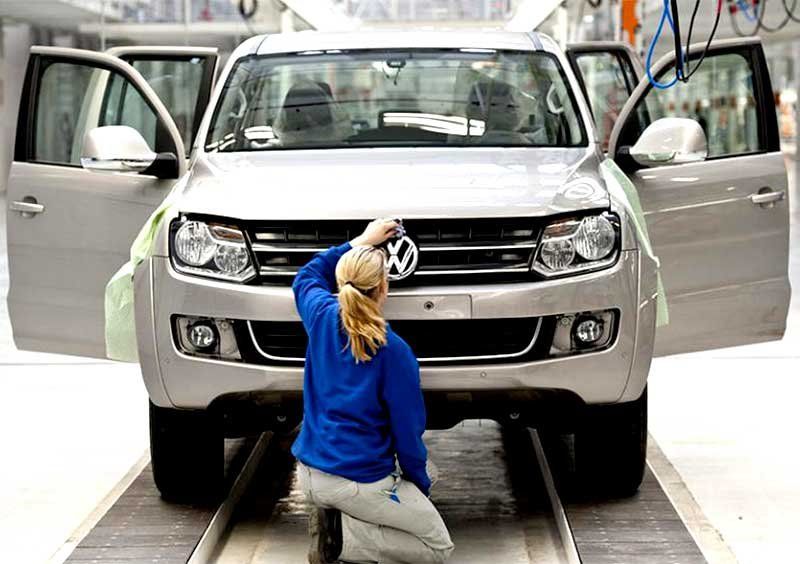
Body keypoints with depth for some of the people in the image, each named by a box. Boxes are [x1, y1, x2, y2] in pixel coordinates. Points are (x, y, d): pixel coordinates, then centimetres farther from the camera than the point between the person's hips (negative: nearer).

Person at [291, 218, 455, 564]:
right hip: (360, 482, -7)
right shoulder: (394, 351, -17)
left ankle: (334, 521, 5)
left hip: (309, 474, 7)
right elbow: (407, 431, -10)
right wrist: (420, 484, 6)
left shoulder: (322, 317, -3)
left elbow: (307, 276, 23)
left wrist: (361, 242, 22)